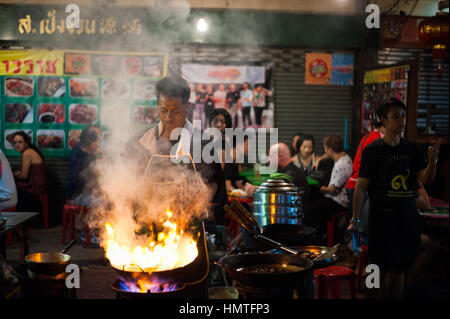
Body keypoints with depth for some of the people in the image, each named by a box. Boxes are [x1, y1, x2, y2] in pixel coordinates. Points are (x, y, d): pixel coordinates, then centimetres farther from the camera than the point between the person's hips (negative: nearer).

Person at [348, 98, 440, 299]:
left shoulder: (413, 149, 8)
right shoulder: (373, 150, -3)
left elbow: (425, 180, 0)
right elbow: (361, 186, -5)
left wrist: (432, 161, -20)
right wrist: (355, 219, -9)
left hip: (408, 216, 4)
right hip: (382, 216, -4)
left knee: (400, 268, 8)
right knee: (387, 268, 0)